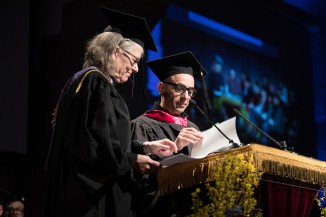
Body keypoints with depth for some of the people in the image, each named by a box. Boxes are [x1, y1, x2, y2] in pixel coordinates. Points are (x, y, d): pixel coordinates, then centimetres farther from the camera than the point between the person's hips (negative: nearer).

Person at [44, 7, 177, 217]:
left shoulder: (91, 81, 17)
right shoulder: (95, 81, -14)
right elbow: (89, 141, -22)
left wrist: (146, 147, 13)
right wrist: (132, 160, -14)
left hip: (87, 189, 10)